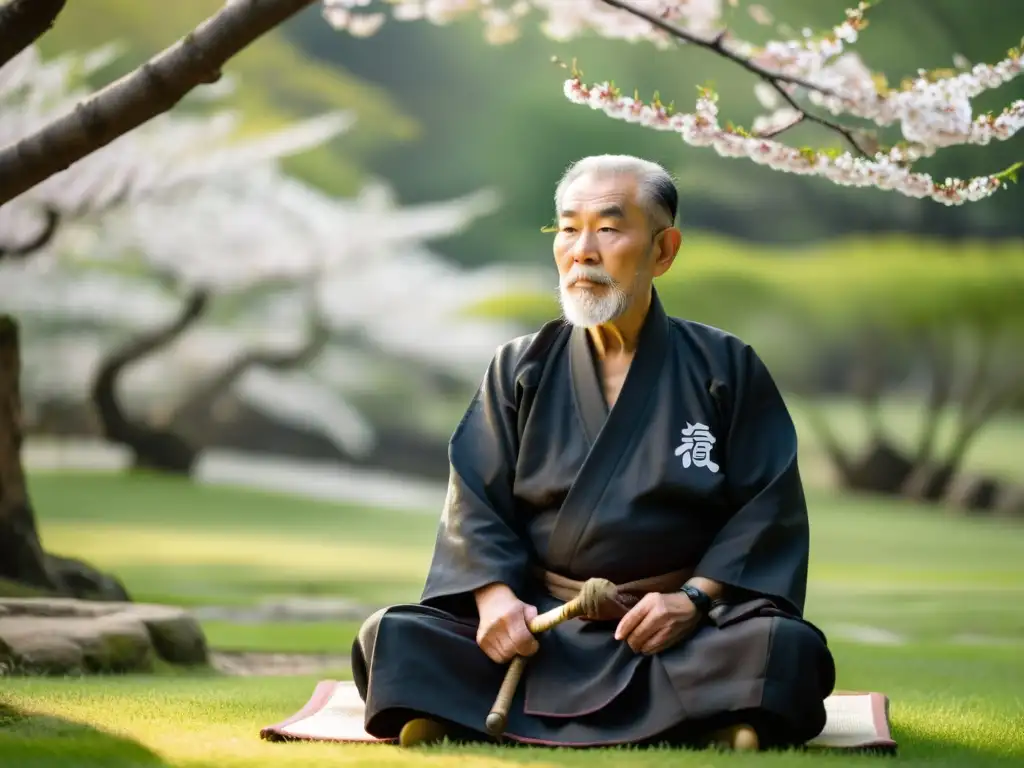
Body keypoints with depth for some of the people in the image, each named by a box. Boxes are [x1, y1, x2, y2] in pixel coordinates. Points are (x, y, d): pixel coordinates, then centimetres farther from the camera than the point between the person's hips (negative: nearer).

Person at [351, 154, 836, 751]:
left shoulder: (726, 368, 6)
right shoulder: (522, 369, 11)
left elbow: (768, 508, 1)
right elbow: (476, 503, 6)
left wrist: (694, 599, -13)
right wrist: (495, 596, -13)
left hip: (682, 629, -2)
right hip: (539, 623, 2)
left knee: (783, 648, -35)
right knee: (392, 639, -24)